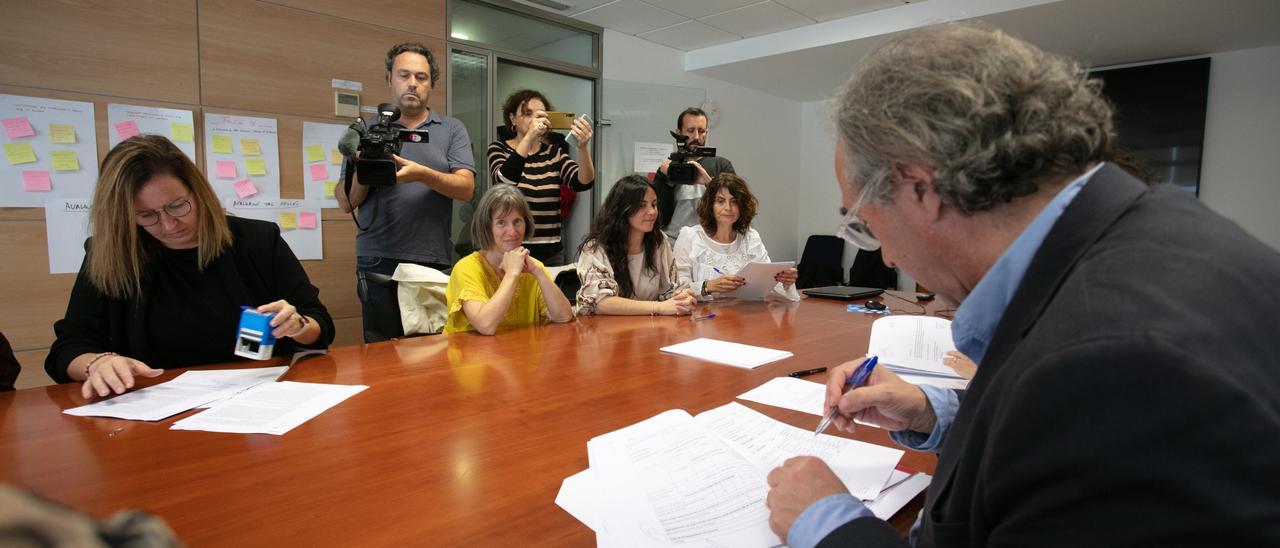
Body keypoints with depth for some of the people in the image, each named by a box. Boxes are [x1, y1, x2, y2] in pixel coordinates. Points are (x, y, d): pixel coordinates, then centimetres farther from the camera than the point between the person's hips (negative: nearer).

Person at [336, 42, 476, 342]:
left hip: (435, 260, 0)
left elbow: (466, 188, -4)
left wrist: (424, 175, -20)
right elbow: (346, 203, 7)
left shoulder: (452, 129, 10)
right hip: (379, 260, 0)